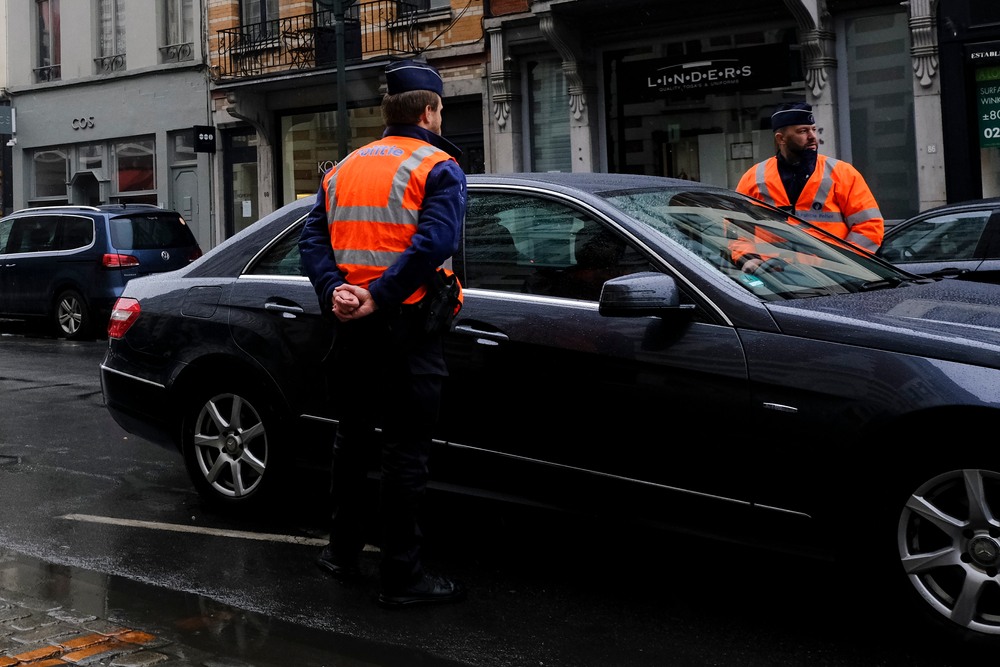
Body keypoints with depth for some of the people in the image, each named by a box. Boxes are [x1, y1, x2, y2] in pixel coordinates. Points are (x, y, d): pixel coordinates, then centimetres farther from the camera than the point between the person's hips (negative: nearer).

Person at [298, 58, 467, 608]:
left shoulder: (342, 170, 15)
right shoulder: (439, 168, -5)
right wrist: (379, 296, -20)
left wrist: (334, 291, -8)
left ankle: (343, 551, 28)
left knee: (352, 438, 19)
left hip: (352, 326, 6)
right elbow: (433, 243, -21)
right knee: (405, 450, -1)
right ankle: (401, 576, 4)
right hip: (405, 323, -6)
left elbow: (312, 238, 4)